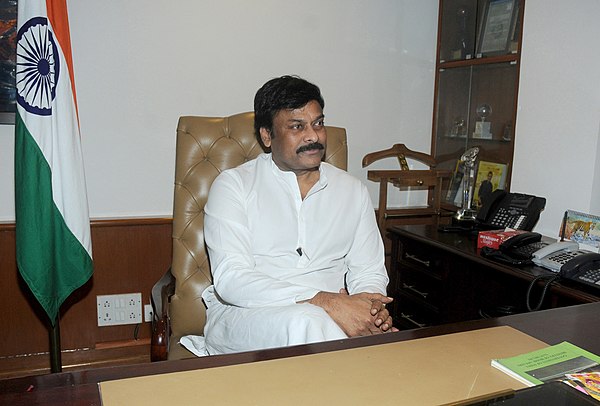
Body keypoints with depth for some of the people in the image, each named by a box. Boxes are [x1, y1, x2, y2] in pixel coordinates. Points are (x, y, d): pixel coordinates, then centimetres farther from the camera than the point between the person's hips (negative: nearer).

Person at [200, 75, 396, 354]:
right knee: (306, 323, -36)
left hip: (329, 317, 3)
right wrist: (325, 302, -24)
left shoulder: (352, 190, 14)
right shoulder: (234, 185, -1)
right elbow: (230, 279, -14)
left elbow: (369, 271, 15)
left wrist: (373, 308, -12)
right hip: (245, 315, -2)